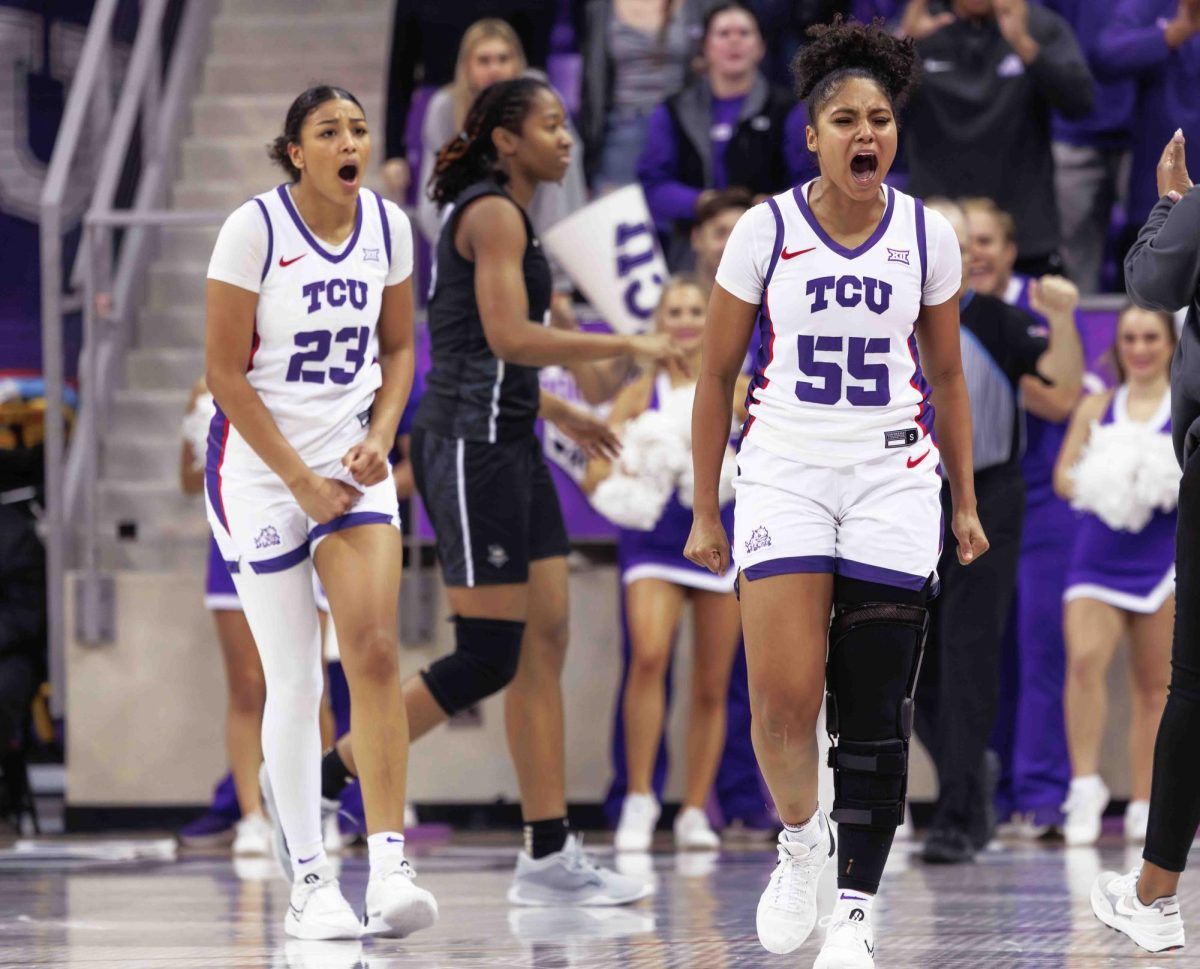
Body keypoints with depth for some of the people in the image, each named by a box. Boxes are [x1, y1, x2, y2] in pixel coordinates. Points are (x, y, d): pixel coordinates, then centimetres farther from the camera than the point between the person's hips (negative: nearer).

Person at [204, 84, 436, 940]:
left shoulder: (389, 225, 2)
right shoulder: (254, 229, -12)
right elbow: (226, 371, -11)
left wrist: (381, 434, -4)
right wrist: (301, 481, -12)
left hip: (354, 460, 3)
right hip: (259, 462, -3)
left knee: (374, 651, -14)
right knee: (295, 681, -2)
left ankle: (389, 869, -16)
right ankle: (310, 884, 8)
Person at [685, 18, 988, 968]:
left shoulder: (928, 235, 2)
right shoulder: (766, 231, -3)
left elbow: (946, 378, 13)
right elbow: (717, 375, 4)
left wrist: (966, 502, 12)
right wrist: (705, 510, 4)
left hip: (893, 480, 1)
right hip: (784, 472, -1)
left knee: (875, 711, -2)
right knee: (783, 700, -13)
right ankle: (800, 839, 16)